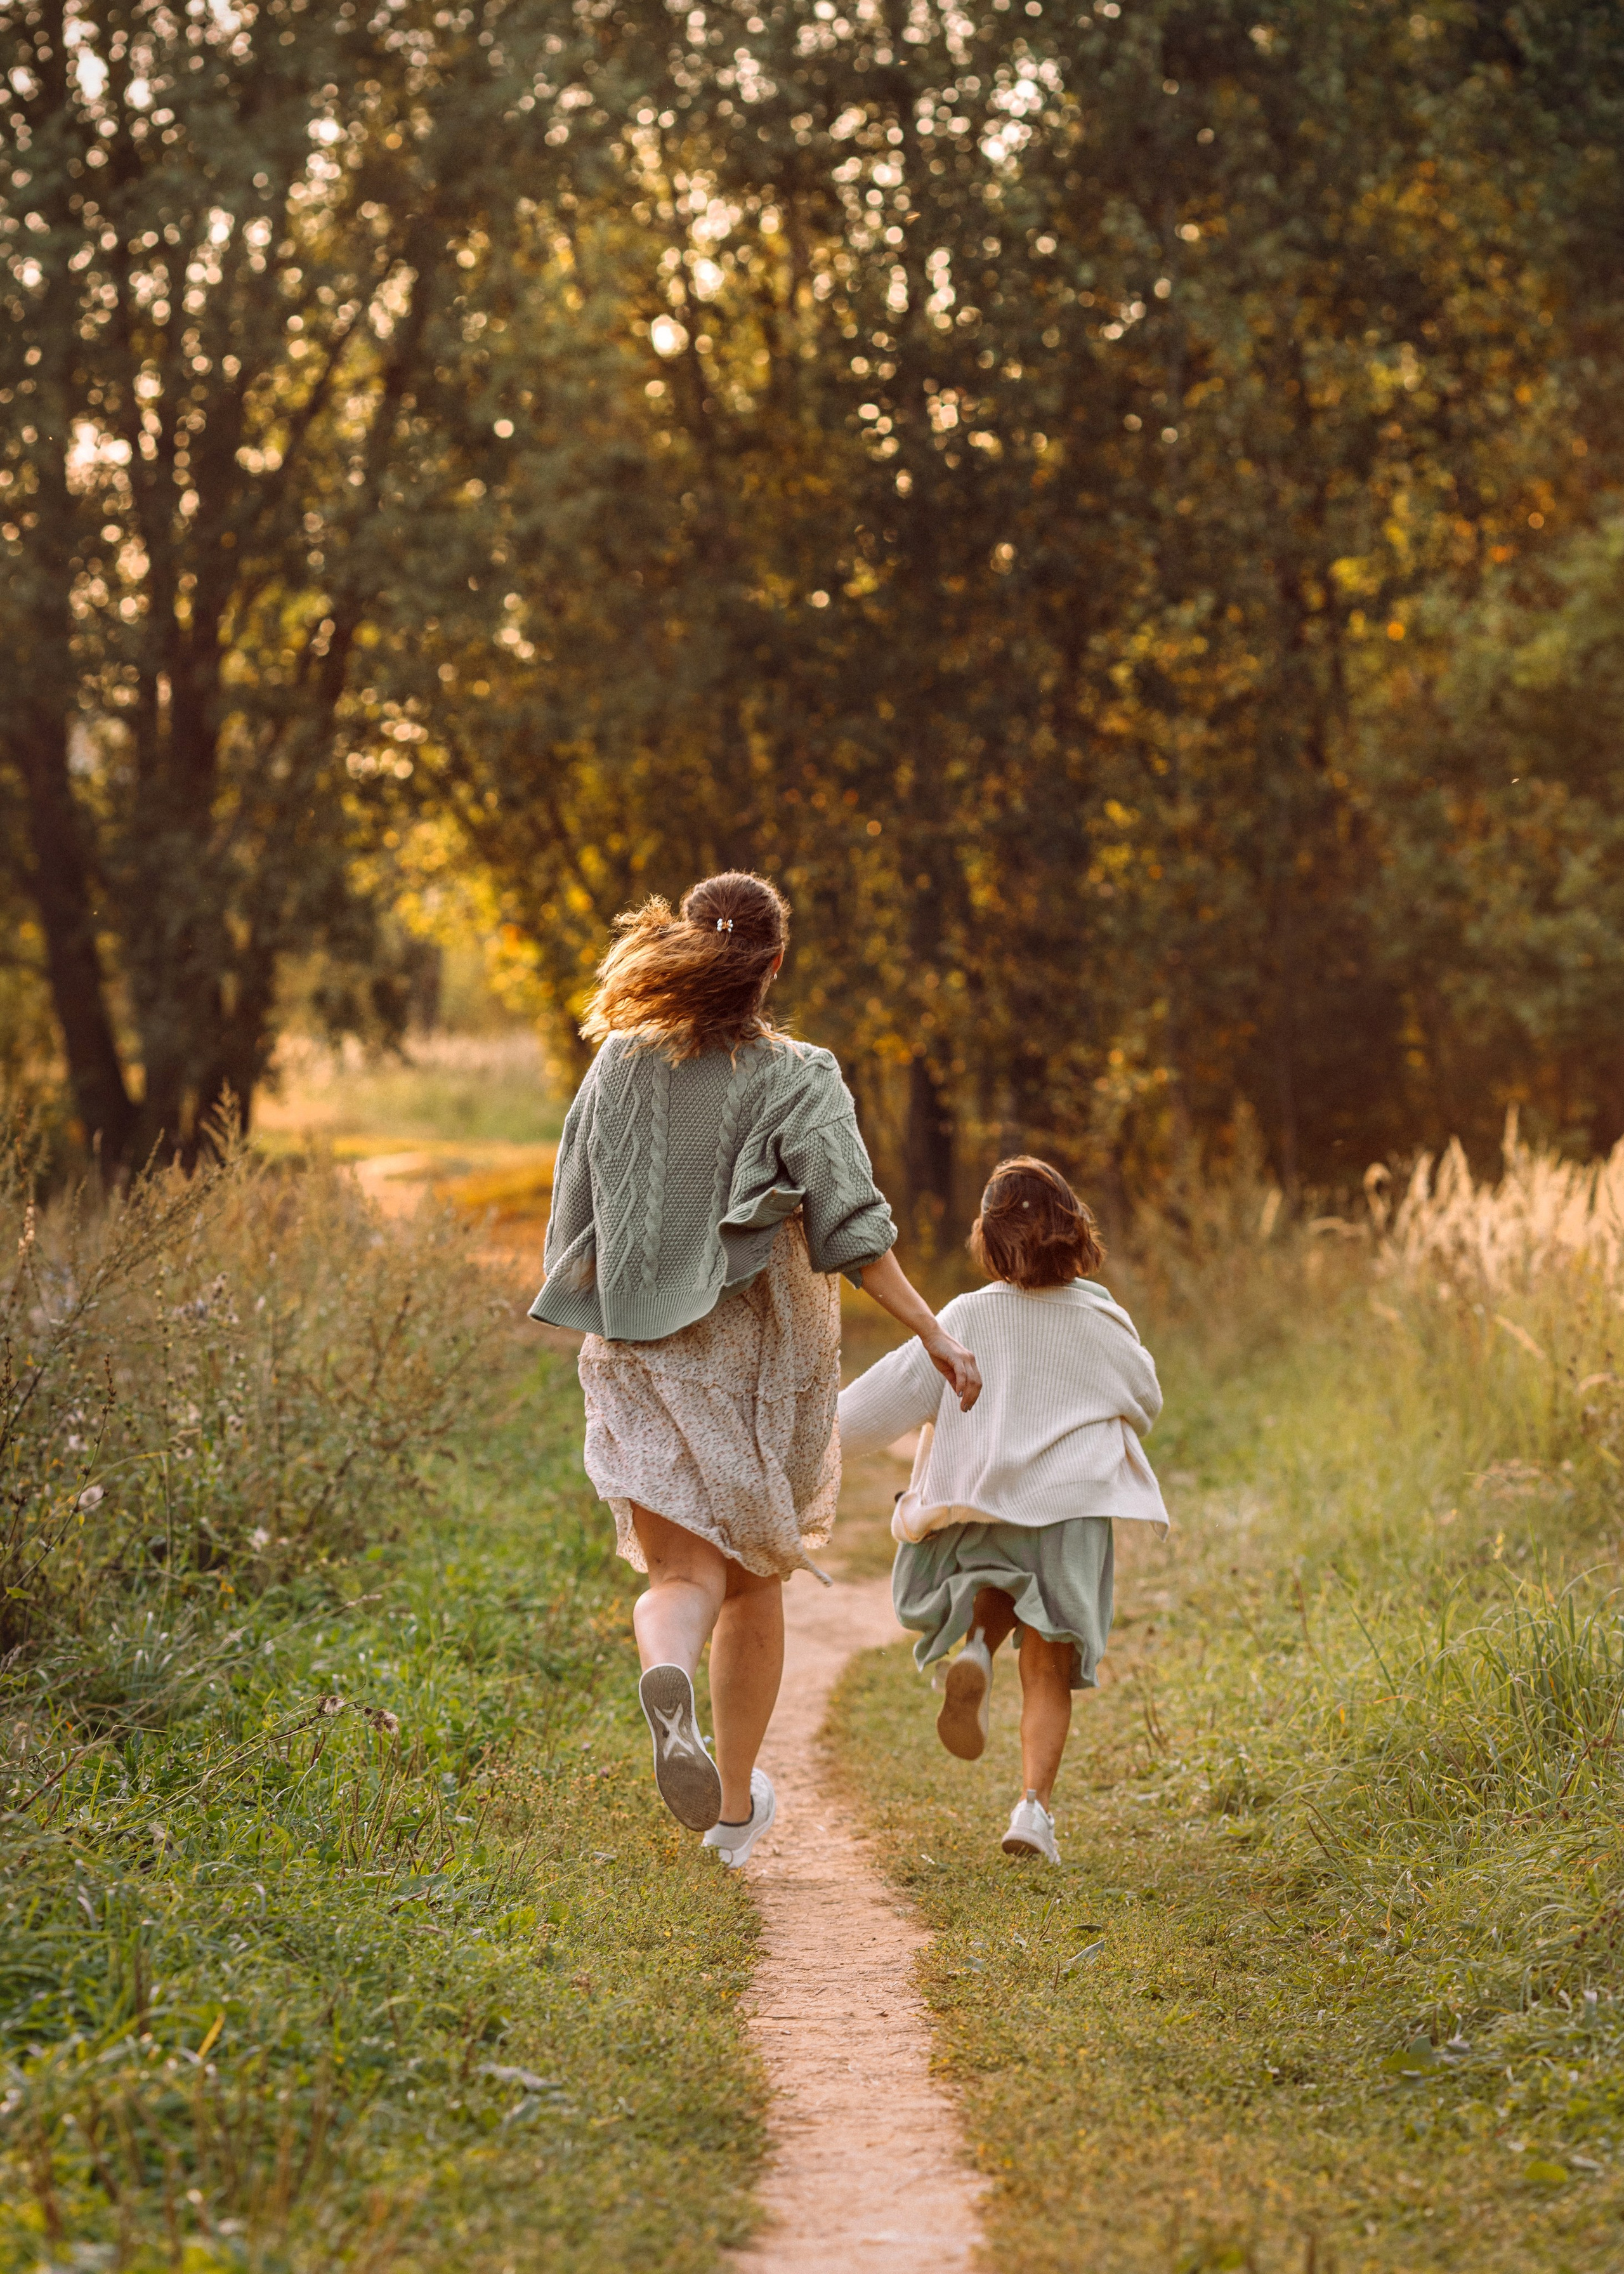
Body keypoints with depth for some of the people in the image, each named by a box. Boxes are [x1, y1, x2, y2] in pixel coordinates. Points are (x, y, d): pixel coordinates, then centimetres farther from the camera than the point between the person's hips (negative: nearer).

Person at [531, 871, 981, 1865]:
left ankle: (669, 1675, -38)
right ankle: (735, 1802, 24)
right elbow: (851, 1227, -16)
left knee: (683, 1571, -2)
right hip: (760, 1355, -1)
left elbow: (575, 1226, 8)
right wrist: (933, 1331, -14)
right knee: (755, 1578, 16)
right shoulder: (796, 1078, -7)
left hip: (643, 1354, 1)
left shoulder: (620, 1066, 3)